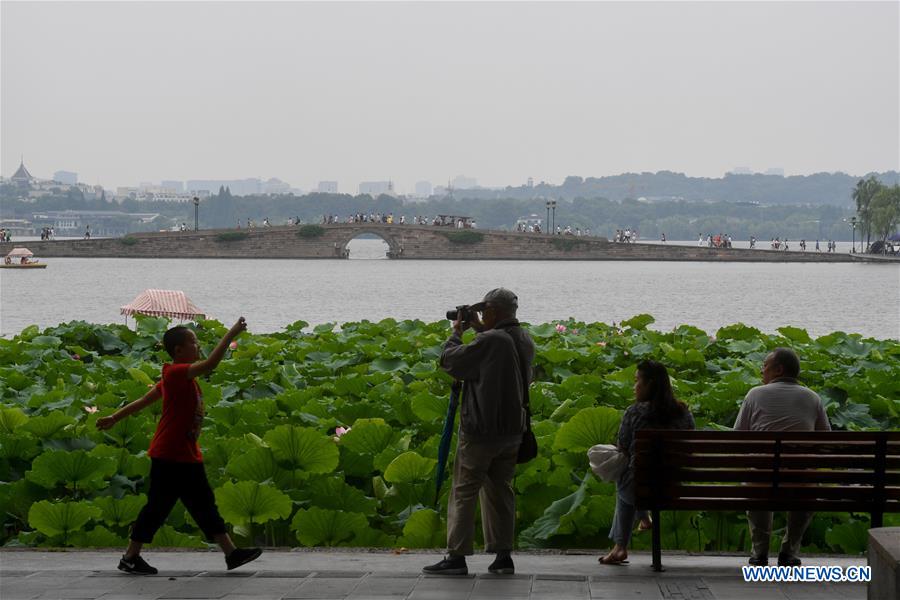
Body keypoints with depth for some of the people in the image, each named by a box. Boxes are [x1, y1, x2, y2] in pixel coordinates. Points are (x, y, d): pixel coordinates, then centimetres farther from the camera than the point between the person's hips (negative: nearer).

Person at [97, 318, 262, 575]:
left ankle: (231, 553, 9)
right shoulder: (175, 373, -17)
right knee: (158, 506, -1)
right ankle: (130, 558, 10)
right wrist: (231, 334, -29)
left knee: (204, 505, 8)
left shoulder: (179, 376, 13)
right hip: (169, 456, -10)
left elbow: (146, 399, 20)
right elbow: (210, 363, -32)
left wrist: (115, 418, 26)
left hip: (187, 457, 10)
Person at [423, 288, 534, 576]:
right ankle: (503, 557, 12)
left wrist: (456, 333, 4)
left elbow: (450, 361, -11)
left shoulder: (489, 341, -20)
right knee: (500, 491, 13)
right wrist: (480, 330, 17)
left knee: (463, 492, 1)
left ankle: (456, 557, 1)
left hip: (481, 431, -7)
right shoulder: (525, 342, 4)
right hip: (512, 431, 7)